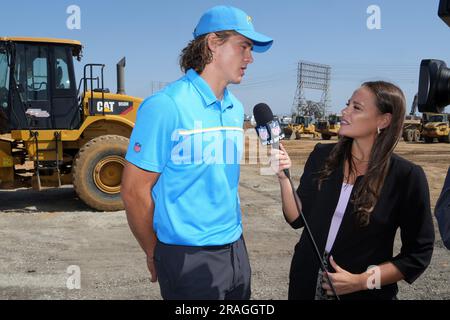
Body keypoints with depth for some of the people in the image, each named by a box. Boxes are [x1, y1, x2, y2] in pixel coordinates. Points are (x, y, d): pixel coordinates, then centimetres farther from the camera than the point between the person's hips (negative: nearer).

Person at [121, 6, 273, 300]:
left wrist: (231, 229, 16)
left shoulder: (236, 109, 5)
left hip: (236, 248, 7)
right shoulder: (166, 106, -16)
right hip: (188, 257, -7)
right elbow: (134, 190, -14)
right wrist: (155, 254, -3)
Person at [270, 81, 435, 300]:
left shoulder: (406, 176, -14)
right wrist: (284, 177, -17)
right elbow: (297, 218, -2)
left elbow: (418, 253, -9)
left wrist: (363, 281, -16)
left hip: (365, 293, -3)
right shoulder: (323, 156, -5)